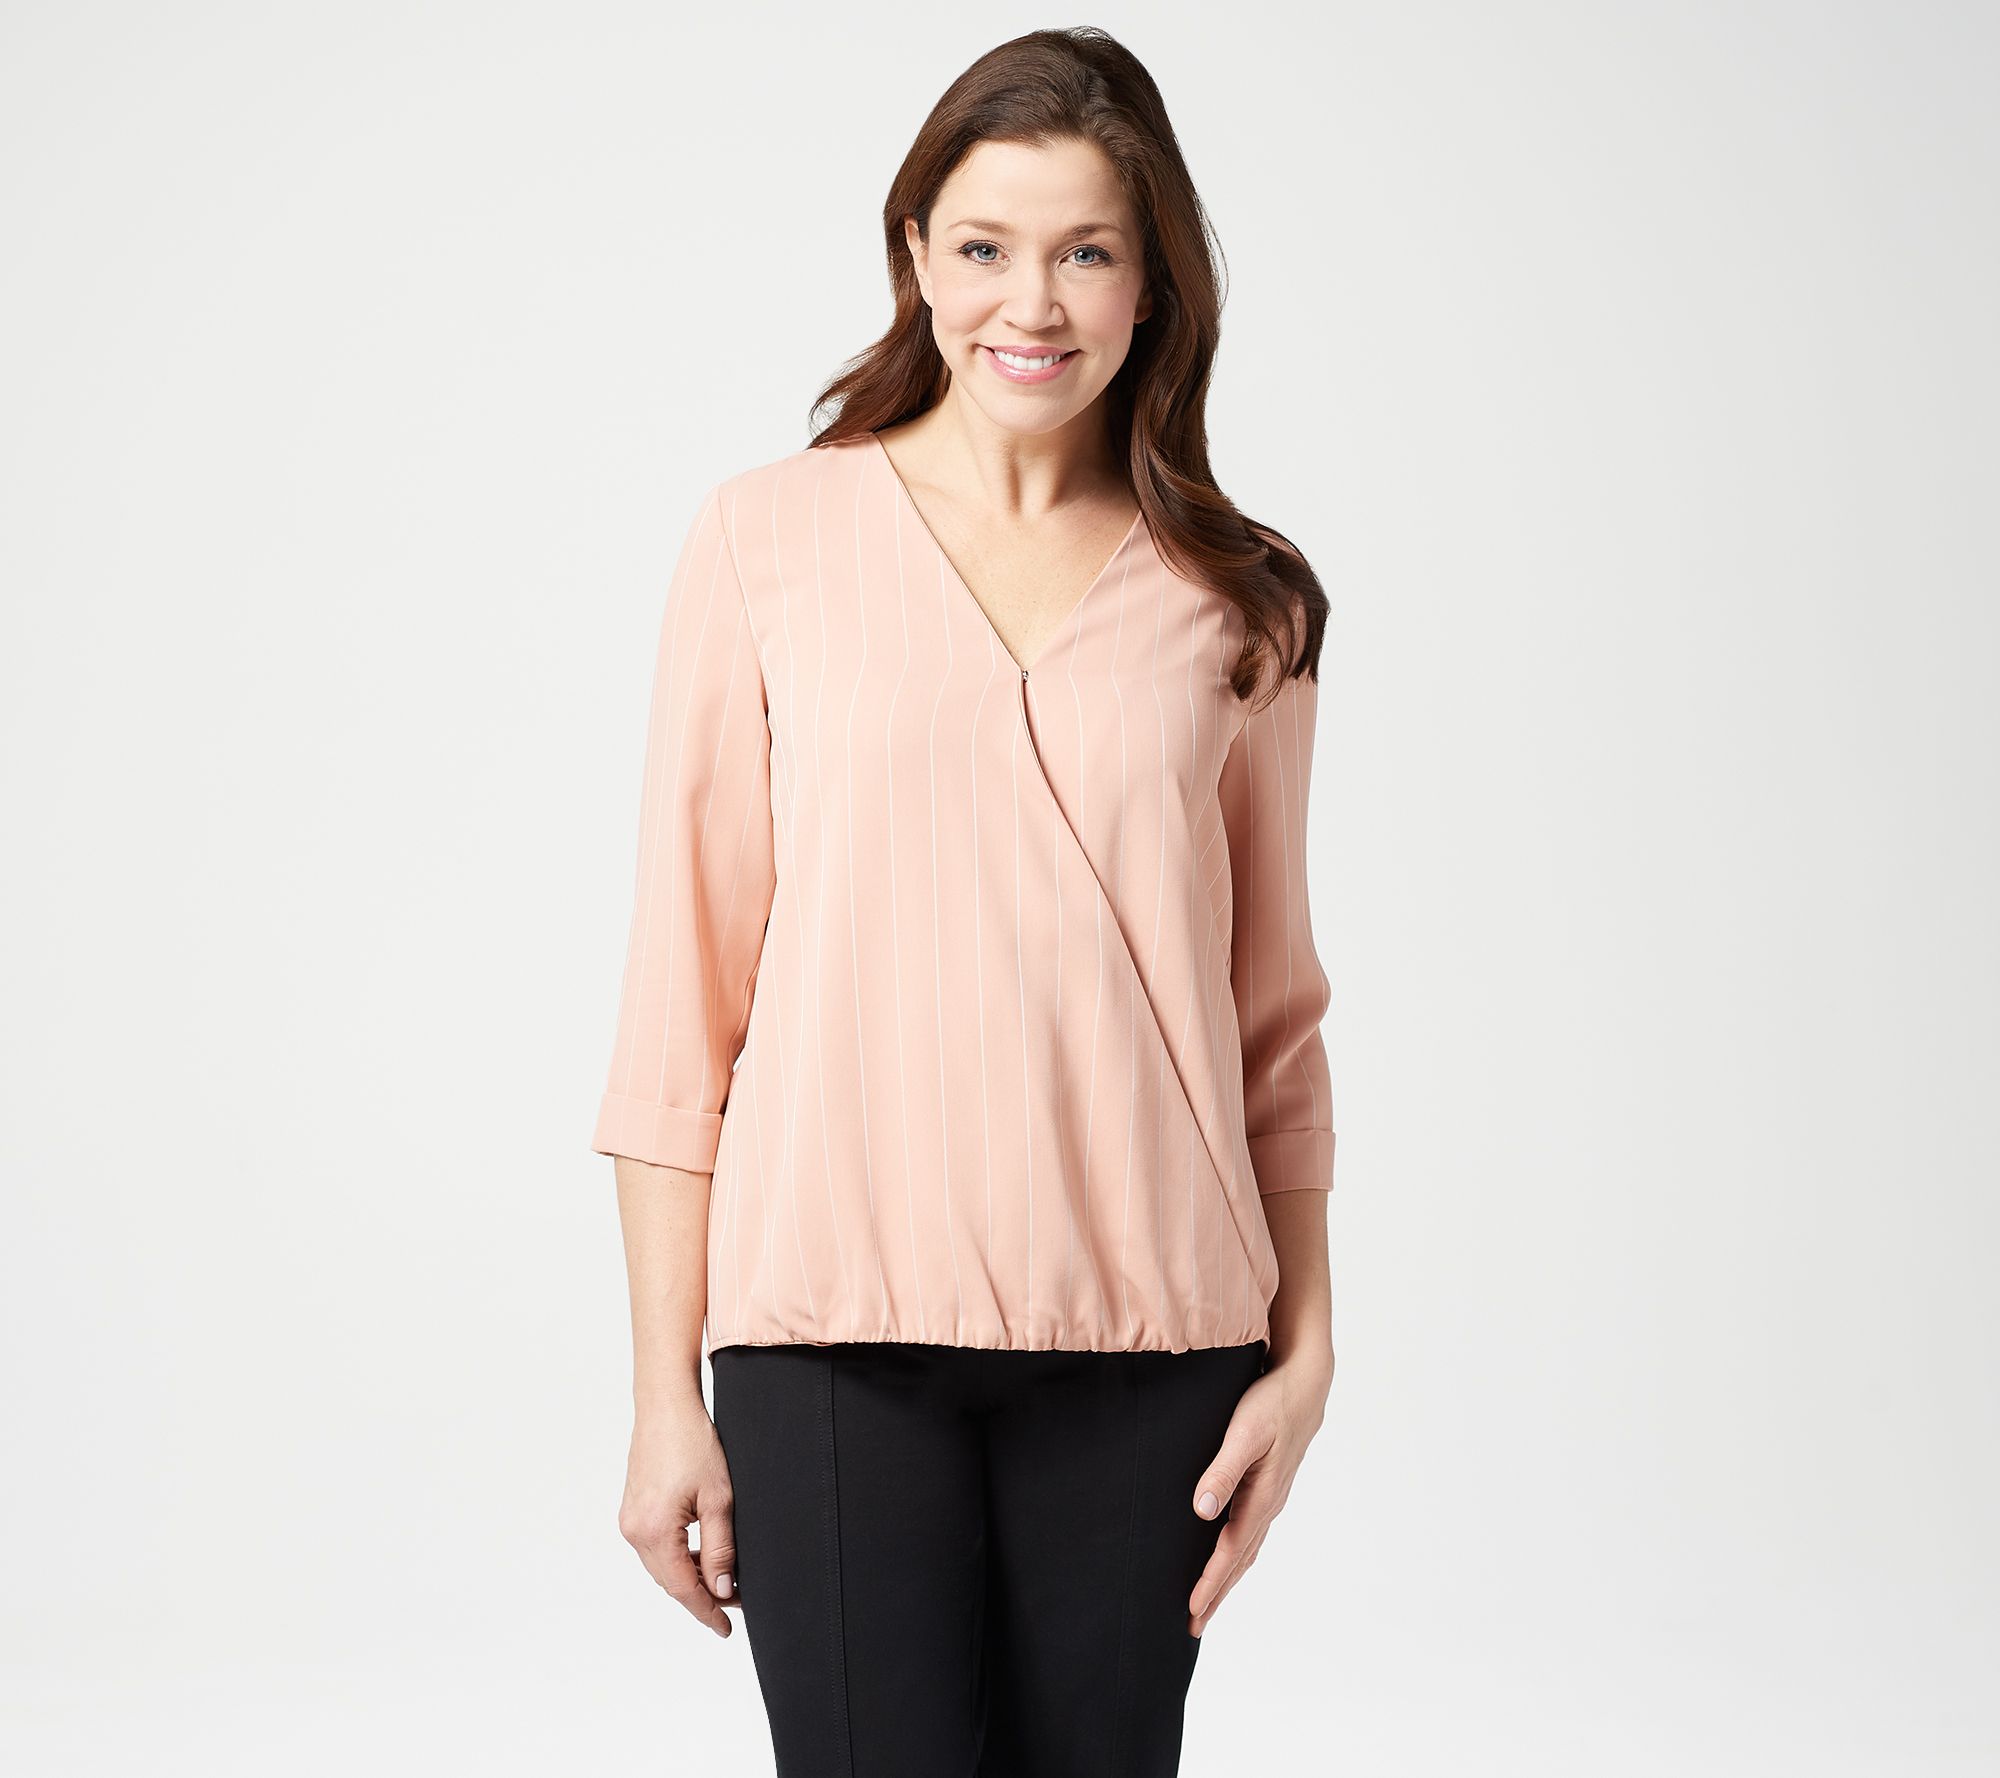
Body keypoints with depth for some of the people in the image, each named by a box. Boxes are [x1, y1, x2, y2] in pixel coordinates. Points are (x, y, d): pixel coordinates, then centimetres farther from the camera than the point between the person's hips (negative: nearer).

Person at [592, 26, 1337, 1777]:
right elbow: (682, 992, 1)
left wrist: (1305, 1343, 5)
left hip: (1144, 1335, 2)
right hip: (839, 1319, -2)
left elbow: (1274, 1010, 13)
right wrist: (666, 1389, -1)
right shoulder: (769, 543, 2)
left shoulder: (1238, 602, 7)